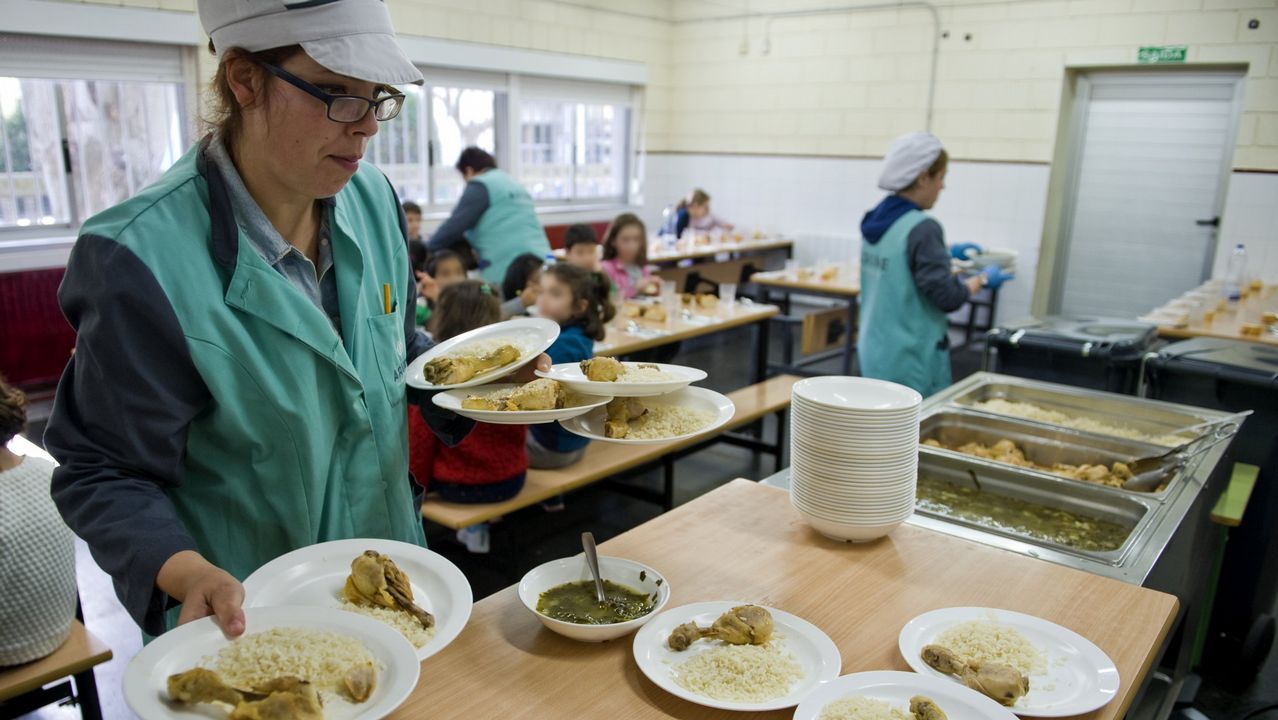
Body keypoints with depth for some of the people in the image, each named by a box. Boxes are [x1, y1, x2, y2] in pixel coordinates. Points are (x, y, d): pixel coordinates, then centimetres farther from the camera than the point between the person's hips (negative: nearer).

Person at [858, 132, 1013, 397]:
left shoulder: (874, 220, 5)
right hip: (911, 360, -8)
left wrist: (946, 254, 25)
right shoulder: (922, 228, -19)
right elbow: (947, 297, -16)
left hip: (874, 352, 8)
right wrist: (983, 279, 0)